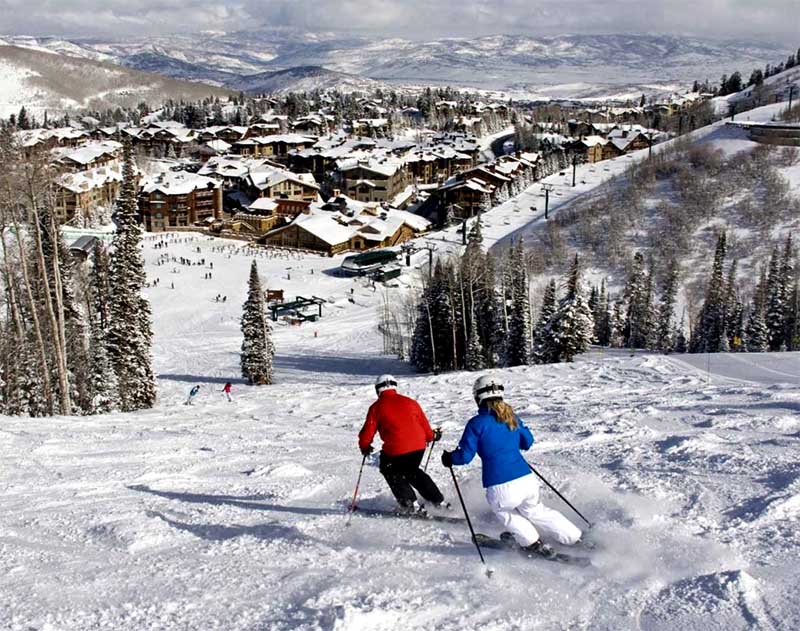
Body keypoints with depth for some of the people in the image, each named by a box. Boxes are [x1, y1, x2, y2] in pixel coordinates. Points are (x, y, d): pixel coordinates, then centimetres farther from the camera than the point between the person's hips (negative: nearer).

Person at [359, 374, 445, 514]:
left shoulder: (377, 407, 3)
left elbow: (367, 432, 4)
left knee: (390, 471, 23)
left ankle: (410, 504, 12)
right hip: (419, 446, 5)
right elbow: (424, 424, 18)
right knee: (412, 471, 30)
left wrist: (365, 447, 24)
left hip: (396, 450, -5)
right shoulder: (410, 402, 12)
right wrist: (432, 436, 39)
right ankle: (438, 501, 26)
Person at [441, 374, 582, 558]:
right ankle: (574, 537, 32)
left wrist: (449, 458, 13)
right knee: (536, 511, 31)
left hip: (502, 489, -5)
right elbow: (527, 442, 24)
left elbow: (465, 456, -6)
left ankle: (533, 543, 26)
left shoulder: (477, 423, -7)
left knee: (501, 509, 29)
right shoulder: (512, 417, 10)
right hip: (528, 480, 5)